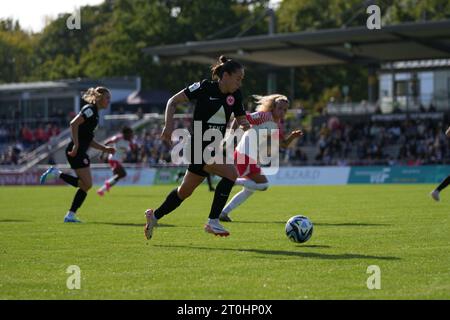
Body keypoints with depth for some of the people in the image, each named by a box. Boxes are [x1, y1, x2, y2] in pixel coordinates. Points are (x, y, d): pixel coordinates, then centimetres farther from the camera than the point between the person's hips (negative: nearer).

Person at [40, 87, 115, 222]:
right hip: (76, 151, -10)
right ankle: (56, 173, -6)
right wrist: (76, 145, -25)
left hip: (81, 152, 10)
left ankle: (70, 216, 8)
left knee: (86, 184, 7)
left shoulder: (94, 113, 21)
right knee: (87, 184, -11)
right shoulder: (90, 109, -9)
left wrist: (104, 149, 17)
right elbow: (74, 124, -22)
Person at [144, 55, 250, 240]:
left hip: (214, 148, 8)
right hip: (199, 146, -8)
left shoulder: (235, 95, 4)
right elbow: (173, 101, -7)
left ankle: (155, 216, 39)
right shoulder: (205, 88, -12)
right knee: (230, 173, -25)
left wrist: (245, 124, -13)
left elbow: (241, 119, 10)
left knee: (185, 191, 19)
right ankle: (213, 222, -18)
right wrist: (169, 125, -19)